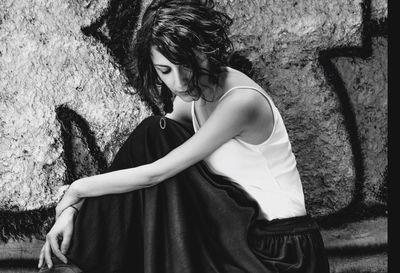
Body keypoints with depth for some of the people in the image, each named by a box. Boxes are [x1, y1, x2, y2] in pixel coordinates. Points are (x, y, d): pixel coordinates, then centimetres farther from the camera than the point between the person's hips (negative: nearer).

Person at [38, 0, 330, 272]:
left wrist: (79, 189, -11)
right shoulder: (194, 93, -1)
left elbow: (155, 173, -23)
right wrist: (71, 210, -10)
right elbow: (139, 159, 0)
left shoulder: (241, 102, -26)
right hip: (234, 232, 7)